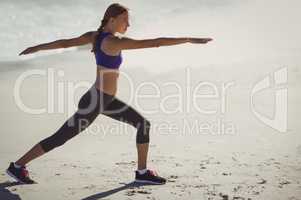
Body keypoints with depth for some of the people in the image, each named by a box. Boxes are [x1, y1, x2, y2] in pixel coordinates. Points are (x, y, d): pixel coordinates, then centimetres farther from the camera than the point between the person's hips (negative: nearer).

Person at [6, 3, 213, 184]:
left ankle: (142, 171, 15)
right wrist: (190, 39, -25)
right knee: (61, 138, 4)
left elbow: (64, 42, 8)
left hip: (106, 100, 10)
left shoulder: (95, 35, 1)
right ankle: (17, 166, 21)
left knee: (144, 124, 6)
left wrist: (36, 47, 19)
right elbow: (156, 42, -29)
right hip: (95, 101, -10)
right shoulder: (116, 42, -25)